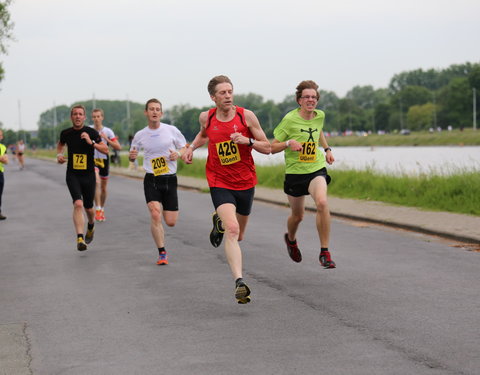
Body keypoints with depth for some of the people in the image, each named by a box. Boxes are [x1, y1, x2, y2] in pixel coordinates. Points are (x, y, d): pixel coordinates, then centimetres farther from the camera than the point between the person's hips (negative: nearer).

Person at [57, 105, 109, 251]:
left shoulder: (92, 132, -5)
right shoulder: (66, 133, 1)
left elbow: (106, 150, -8)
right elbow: (60, 144, 24)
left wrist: (91, 142, -21)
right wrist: (59, 154, 4)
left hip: (88, 175, 0)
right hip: (72, 175, 0)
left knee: (88, 208, 11)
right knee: (78, 204, -20)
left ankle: (91, 226, 46)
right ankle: (80, 238, -24)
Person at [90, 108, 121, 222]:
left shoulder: (108, 131, -5)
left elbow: (118, 147, -11)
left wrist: (106, 139, -22)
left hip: (104, 160, 1)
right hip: (92, 160, -1)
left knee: (103, 188, 11)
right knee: (97, 182, -25)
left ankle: (102, 210, 32)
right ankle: (98, 209, -24)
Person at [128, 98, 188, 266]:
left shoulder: (171, 130, 0)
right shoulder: (140, 135, 3)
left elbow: (185, 148, 8)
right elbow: (132, 156, 16)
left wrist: (178, 153, -14)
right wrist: (131, 156, -8)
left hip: (170, 179, 0)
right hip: (151, 180, 0)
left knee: (171, 222, 1)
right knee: (155, 215, -21)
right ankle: (162, 252, -8)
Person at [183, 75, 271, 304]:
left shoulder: (246, 116, -7)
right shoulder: (206, 118, -1)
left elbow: (267, 148, -3)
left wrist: (248, 141, -20)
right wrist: (192, 147, 7)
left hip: (245, 182, 2)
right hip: (220, 183, -2)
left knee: (239, 235, 18)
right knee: (232, 230, -24)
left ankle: (220, 222, 53)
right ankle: (239, 283, -27)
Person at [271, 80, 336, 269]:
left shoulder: (320, 116, 1)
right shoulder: (290, 119, -13)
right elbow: (272, 147, -8)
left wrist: (327, 149, 19)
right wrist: (288, 143, -26)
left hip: (317, 169, 2)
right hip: (295, 171, -2)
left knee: (322, 203, -26)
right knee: (298, 215, 12)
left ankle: (324, 253, -17)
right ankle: (291, 239, 50)